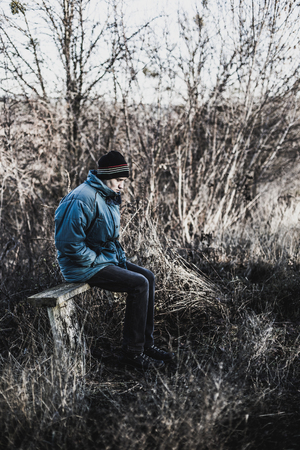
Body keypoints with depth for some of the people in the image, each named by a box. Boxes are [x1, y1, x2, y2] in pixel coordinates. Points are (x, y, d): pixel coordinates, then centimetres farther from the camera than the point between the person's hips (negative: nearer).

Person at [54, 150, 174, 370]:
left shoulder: (109, 196, 11)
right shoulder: (84, 199, -22)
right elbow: (69, 243, -25)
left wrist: (122, 258, 8)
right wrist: (97, 260, -17)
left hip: (106, 259, 10)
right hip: (83, 267, -10)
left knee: (148, 277, 1)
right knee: (139, 284, -19)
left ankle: (146, 343, 6)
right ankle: (132, 351, -8)